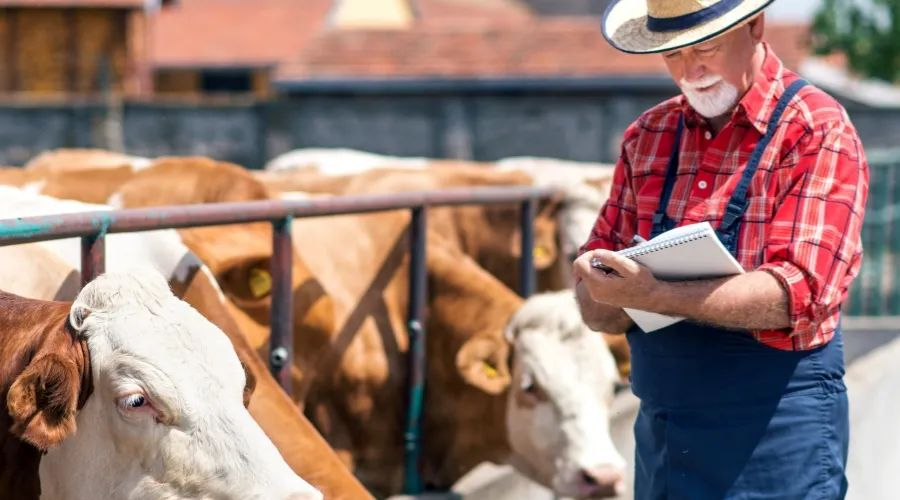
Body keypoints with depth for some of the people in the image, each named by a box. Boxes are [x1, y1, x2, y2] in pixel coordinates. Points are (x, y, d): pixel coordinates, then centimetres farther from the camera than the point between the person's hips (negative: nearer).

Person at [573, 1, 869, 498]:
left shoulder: (818, 131, -7)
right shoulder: (649, 136, 11)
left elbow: (800, 294, -19)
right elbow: (595, 306, 11)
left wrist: (655, 297, -27)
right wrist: (598, 289, -12)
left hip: (776, 434, -5)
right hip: (659, 432, 5)